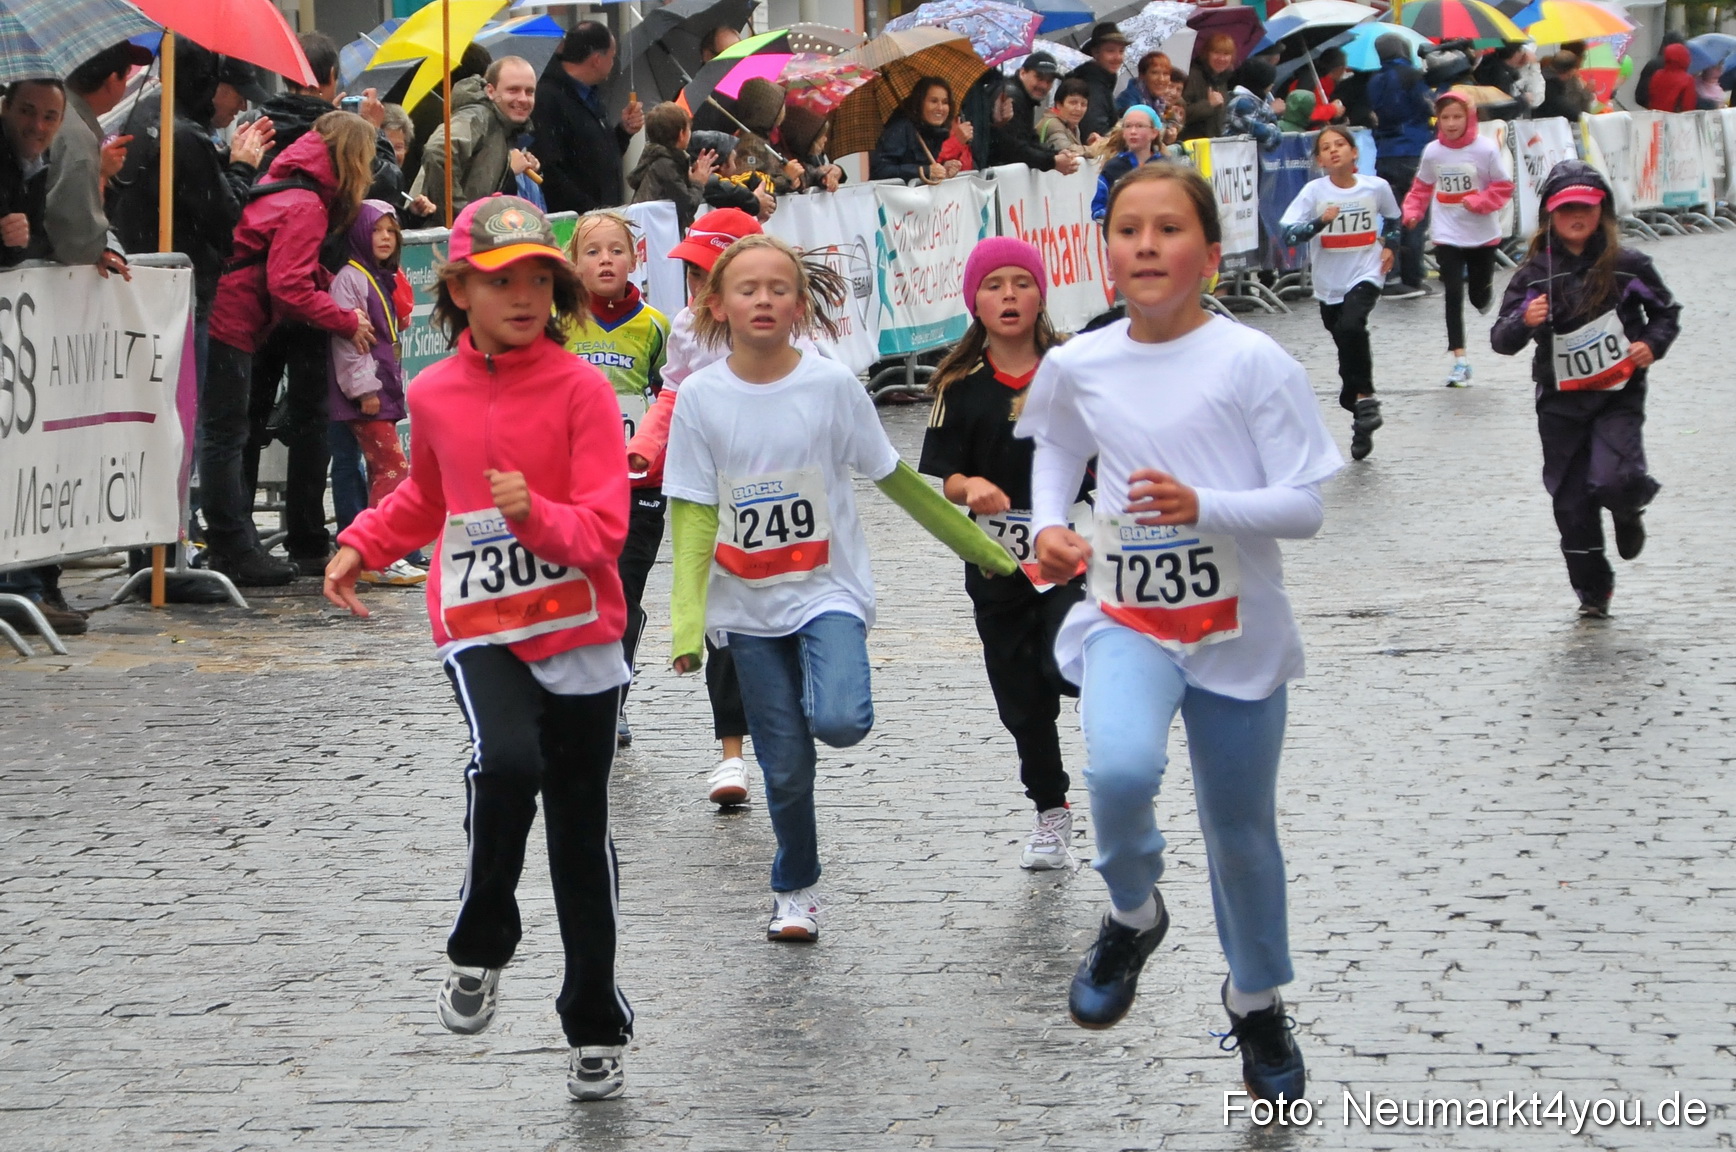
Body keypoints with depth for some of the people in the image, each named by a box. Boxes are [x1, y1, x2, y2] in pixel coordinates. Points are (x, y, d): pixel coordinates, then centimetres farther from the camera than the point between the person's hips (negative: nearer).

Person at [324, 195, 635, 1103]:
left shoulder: (581, 389, -9)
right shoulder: (434, 395, 3)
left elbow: (605, 528, -15)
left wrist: (536, 513, -32)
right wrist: (362, 546, 14)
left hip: (577, 630, -1)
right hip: (479, 627, 1)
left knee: (580, 831, 8)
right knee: (507, 762, -29)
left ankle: (595, 1030, 24)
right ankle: (479, 948, -5)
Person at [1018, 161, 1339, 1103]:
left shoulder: (1251, 362, -12)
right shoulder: (1076, 367, -2)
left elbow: (1305, 506, -13)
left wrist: (1203, 506, -29)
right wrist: (1048, 526, 2)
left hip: (1238, 629, -1)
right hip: (1126, 616, 1)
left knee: (1240, 829, 13)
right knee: (1120, 770, -30)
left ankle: (1256, 1001, 40)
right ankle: (1132, 913, 2)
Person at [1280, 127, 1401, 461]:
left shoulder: (1376, 187, -3)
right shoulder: (1314, 191, -7)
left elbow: (1392, 218, 19)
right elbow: (1288, 232, -16)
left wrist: (1389, 246, 6)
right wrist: (1320, 222, -29)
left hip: (1366, 275, -2)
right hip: (1329, 283, 2)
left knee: (1351, 326, -29)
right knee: (1348, 350, 9)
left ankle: (1363, 397, -14)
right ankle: (1362, 422, 25)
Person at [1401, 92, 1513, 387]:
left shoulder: (1486, 149, -12)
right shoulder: (1432, 152, -3)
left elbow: (1504, 187, -7)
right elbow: (1422, 187, 10)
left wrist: (1479, 202, -23)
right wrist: (1412, 211, -5)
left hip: (1482, 235, -1)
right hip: (1447, 237, 1)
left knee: (1479, 295, 10)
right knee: (1453, 294, -7)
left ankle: (1483, 294, 51)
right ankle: (1460, 361, -5)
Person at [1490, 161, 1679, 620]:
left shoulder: (1628, 266, -4)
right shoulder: (1534, 273, -2)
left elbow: (1666, 310, 11)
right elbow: (1501, 340, -3)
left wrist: (1653, 344, -8)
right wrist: (1523, 321, -24)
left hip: (1618, 395, -2)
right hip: (1560, 401, 2)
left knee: (1615, 480, -23)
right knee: (1572, 500, 5)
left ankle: (1628, 512, 16)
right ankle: (1592, 589, 23)